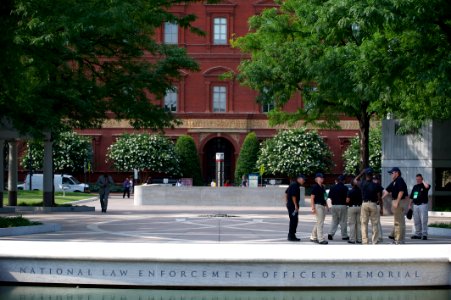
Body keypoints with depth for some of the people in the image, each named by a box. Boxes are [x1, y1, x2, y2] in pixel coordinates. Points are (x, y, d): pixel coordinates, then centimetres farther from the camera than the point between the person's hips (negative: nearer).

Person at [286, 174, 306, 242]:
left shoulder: (293, 184, 17)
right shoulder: (295, 185, -15)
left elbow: (286, 193, 26)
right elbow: (293, 196, -23)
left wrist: (288, 202, 27)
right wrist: (296, 205, -21)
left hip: (290, 205, 11)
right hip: (293, 205, -11)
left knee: (294, 221, 14)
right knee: (294, 221, -8)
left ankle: (291, 236, 18)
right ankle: (291, 236, -6)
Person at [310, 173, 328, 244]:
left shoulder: (322, 187, 15)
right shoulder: (315, 187, -10)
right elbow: (312, 198, -14)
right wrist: (313, 208, -19)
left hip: (323, 206, 9)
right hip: (318, 205, -9)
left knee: (318, 223, 14)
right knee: (320, 223, -9)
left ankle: (313, 237, 23)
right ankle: (321, 239, -7)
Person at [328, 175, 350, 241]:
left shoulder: (332, 188, 5)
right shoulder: (345, 188, -8)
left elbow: (330, 197, 6)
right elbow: (347, 198, -10)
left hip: (334, 206, 4)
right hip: (342, 206, -4)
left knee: (334, 221, 14)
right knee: (343, 222, 5)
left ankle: (331, 234, 0)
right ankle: (344, 236, 11)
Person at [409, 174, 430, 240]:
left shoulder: (424, 185, -2)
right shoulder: (415, 187, 16)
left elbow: (427, 186, -29)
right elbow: (412, 197, 20)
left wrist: (423, 181, -12)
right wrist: (410, 205, 16)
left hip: (423, 205, -7)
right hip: (415, 205, 7)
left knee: (423, 220, -8)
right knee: (416, 221, 9)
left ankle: (424, 234, -6)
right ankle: (418, 234, 16)